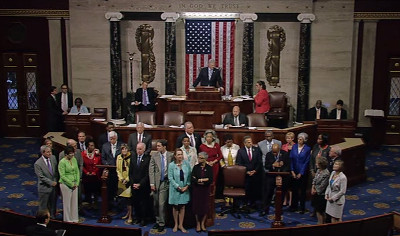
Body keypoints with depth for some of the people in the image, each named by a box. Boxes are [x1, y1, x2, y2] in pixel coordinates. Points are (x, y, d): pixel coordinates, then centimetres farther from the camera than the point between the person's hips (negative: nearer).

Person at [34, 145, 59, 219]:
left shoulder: (53, 158, -1)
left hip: (54, 186, 6)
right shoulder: (38, 164, -19)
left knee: (53, 204, 17)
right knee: (43, 206, 8)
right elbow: (41, 177, -18)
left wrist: (55, 181, -1)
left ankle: (52, 218, 32)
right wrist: (51, 182, -18)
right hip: (44, 187, -5)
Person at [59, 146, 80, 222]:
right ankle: (68, 219, 16)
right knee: (67, 202, 4)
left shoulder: (74, 159, 6)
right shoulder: (62, 162, -12)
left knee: (75, 201, 10)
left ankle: (74, 218, 21)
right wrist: (71, 184, -14)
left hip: (75, 184, 6)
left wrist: (77, 183, 0)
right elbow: (62, 176, -14)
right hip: (66, 184, -6)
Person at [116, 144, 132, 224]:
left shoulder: (131, 157, -12)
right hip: (122, 181, 5)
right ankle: (128, 213, 29)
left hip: (129, 181, -5)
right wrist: (121, 178, -2)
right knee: (124, 198, 10)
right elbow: (118, 169, 12)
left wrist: (127, 179, -12)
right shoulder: (119, 157, 7)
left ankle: (130, 216, -2)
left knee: (128, 198, -8)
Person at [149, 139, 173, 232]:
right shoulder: (154, 156, 2)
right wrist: (152, 183, -4)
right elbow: (151, 170, 1)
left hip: (165, 182, -3)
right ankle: (157, 221, 23)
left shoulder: (171, 156, -2)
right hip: (156, 182, 3)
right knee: (156, 204, 9)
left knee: (161, 204, -5)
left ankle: (161, 223, 5)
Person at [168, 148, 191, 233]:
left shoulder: (186, 164, -1)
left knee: (182, 207, 7)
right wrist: (178, 187, -13)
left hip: (185, 189, 2)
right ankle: (176, 224, 22)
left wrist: (187, 186, -8)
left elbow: (189, 176, 2)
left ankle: (181, 225, 16)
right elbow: (170, 178, -10)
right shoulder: (171, 165, -8)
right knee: (175, 207, 9)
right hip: (175, 189, -2)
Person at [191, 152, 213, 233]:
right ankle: (198, 224, 18)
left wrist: (199, 180, -12)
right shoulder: (196, 167, 0)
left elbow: (210, 180, -10)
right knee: (197, 206, 3)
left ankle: (202, 224, 19)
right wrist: (204, 180, -16)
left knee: (205, 206, 3)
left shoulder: (209, 168, -2)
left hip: (205, 190, 0)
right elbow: (192, 179, -11)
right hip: (196, 189, 0)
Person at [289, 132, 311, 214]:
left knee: (303, 190, 5)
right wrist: (292, 171, -4)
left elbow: (307, 162, -7)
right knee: (294, 189, 8)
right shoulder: (294, 147, 3)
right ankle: (294, 206, 20)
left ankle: (302, 208, 15)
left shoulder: (307, 149, -6)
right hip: (294, 172, 3)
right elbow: (291, 159, 3)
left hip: (303, 173, -3)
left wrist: (301, 173, -9)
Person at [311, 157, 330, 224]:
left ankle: (321, 224, 17)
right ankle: (320, 223, 30)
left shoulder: (326, 174, -23)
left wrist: (316, 191, -11)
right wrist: (313, 188, -1)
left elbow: (322, 186, -21)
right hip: (315, 193, 8)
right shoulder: (318, 170, 3)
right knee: (317, 210, 17)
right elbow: (314, 180, 11)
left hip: (321, 194, -8)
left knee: (320, 211, 4)